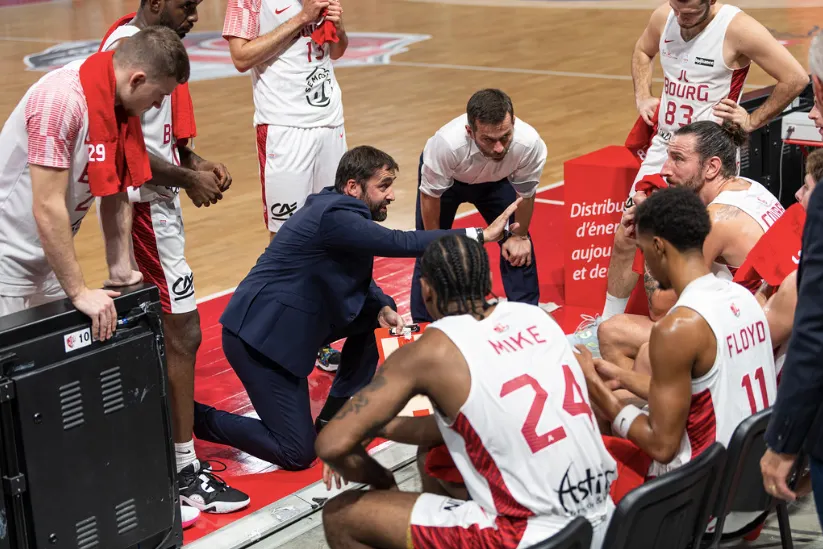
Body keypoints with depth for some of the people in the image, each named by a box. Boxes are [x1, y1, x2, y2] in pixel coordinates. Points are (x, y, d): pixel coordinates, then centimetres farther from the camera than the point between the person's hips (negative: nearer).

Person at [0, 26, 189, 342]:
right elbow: (48, 208, -26)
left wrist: (121, 271, 2)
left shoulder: (122, 106, 0)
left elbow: (116, 197, 7)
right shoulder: (63, 99, -26)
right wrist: (79, 292, -21)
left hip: (47, 260, 8)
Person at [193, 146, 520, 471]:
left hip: (289, 324, 10)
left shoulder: (338, 209, 8)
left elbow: (358, 281, 14)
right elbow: (398, 243, -27)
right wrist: (481, 235, -25)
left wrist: (382, 308, -8)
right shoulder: (334, 216, -22)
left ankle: (332, 419, 17)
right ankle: (196, 418, 7)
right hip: (258, 337, -10)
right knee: (298, 454, -7)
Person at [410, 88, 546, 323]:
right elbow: (430, 195, -24)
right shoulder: (446, 144, -45)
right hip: (447, 179, -2)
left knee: (518, 248, -2)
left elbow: (525, 193, -16)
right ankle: (423, 324, 12)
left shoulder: (530, 143, -39)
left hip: (496, 180, 2)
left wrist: (519, 235, -3)